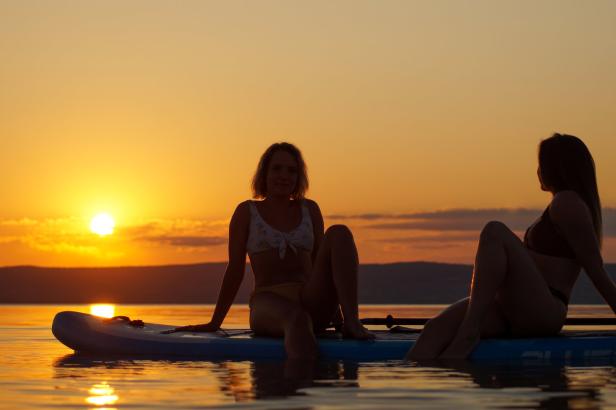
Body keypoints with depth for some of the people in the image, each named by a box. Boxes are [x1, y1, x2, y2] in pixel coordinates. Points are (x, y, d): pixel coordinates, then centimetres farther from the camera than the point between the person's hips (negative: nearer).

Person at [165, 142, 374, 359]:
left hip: (309, 302, 3)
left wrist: (336, 314, 14)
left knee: (339, 232, -22)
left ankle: (351, 321, -36)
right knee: (297, 318, -43)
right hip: (268, 302, -3)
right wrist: (214, 323, 11)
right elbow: (235, 269, 12)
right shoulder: (247, 212, 13)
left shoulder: (309, 209, 21)